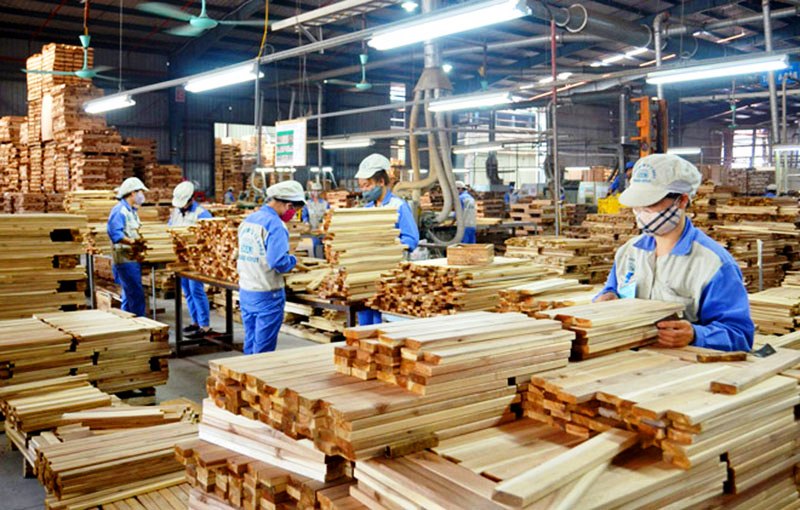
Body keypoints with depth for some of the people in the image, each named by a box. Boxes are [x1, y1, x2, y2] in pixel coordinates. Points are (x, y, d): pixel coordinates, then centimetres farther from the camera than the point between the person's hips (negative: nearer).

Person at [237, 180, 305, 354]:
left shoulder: (248, 220, 9)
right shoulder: (275, 224, -17)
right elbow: (279, 262, -25)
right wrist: (293, 260, -6)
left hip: (245, 292, 8)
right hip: (267, 295, -8)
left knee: (250, 345, 16)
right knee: (264, 350, 2)